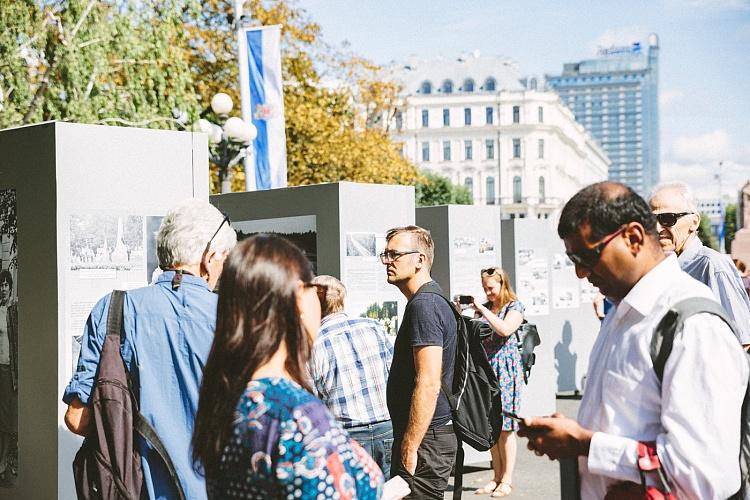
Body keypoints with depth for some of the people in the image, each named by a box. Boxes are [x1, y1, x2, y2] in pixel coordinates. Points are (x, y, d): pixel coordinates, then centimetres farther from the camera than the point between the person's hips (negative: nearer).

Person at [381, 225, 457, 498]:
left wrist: (410, 446, -22)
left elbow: (429, 384, -24)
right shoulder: (434, 301, 17)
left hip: (425, 439, -10)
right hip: (434, 436, 10)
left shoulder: (424, 305, -16)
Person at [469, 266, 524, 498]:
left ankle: (507, 480, 2)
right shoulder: (484, 308, 15)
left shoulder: (514, 306, -1)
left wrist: (482, 310, -15)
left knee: (505, 428, -3)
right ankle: (497, 477, 13)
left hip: (505, 370, -5)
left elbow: (505, 330, -18)